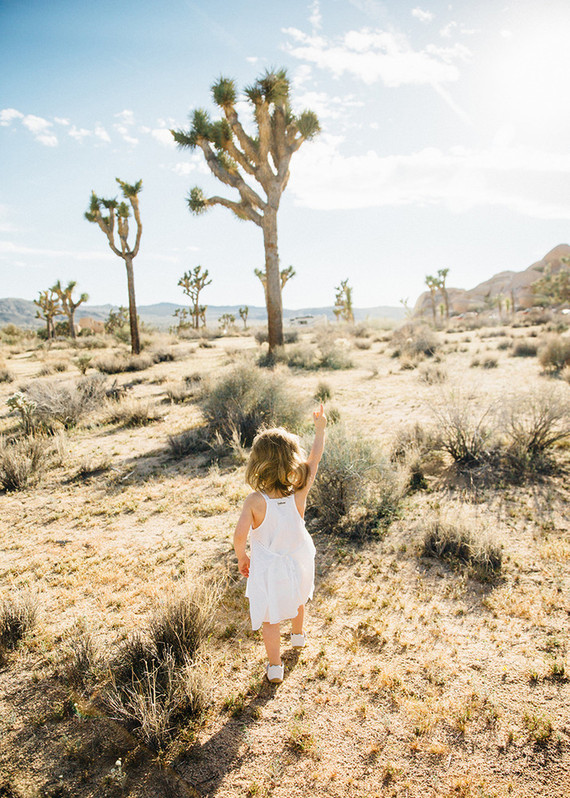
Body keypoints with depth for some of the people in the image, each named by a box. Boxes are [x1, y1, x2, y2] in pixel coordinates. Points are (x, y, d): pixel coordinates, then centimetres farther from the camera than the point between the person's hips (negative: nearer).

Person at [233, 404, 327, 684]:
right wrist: (320, 428, 1)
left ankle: (275, 667, 32)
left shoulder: (255, 501, -28)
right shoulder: (299, 492, -23)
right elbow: (315, 457, -12)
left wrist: (241, 557, -11)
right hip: (298, 562, 3)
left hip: (267, 569, -3)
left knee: (270, 618, 18)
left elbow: (240, 534, -32)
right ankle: (297, 635, 59)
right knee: (297, 598, 33)